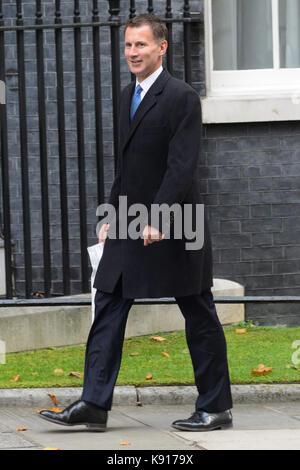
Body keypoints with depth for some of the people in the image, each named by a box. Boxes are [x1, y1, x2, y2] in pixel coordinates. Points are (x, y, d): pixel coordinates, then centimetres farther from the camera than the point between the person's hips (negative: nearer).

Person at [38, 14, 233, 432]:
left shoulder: (182, 98, -12)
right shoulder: (129, 96, 14)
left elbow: (182, 166, -19)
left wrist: (158, 220, -26)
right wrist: (112, 216, 16)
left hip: (173, 227, -8)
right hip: (130, 227, 8)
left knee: (200, 319, 2)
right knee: (108, 311, 2)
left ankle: (216, 408, 10)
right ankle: (94, 404, 2)